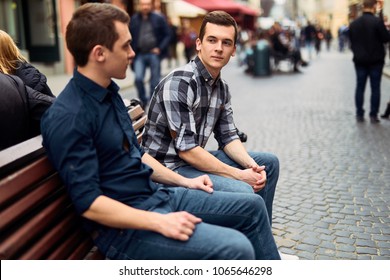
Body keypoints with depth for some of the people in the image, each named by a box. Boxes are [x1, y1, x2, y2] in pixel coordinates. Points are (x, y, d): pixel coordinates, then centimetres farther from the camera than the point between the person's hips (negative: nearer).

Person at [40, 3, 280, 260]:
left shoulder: (109, 92, 9)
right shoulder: (68, 117, -20)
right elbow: (88, 203, -22)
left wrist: (184, 181, 14)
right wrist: (159, 222, -25)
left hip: (158, 194, 9)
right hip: (125, 224, -9)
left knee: (252, 206, 10)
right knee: (236, 248, -24)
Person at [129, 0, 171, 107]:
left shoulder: (159, 18, 0)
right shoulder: (133, 20, 3)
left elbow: (167, 35, 2)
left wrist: (160, 48, -8)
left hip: (154, 54, -1)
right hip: (140, 55, 1)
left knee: (155, 80, 4)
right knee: (138, 78, -10)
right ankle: (143, 101, 12)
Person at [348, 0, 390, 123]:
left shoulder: (353, 23, 2)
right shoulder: (377, 21, -13)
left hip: (359, 60, 4)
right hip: (375, 60, -4)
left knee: (360, 87, 8)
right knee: (375, 88, 3)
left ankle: (359, 114, 9)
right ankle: (373, 115, 3)